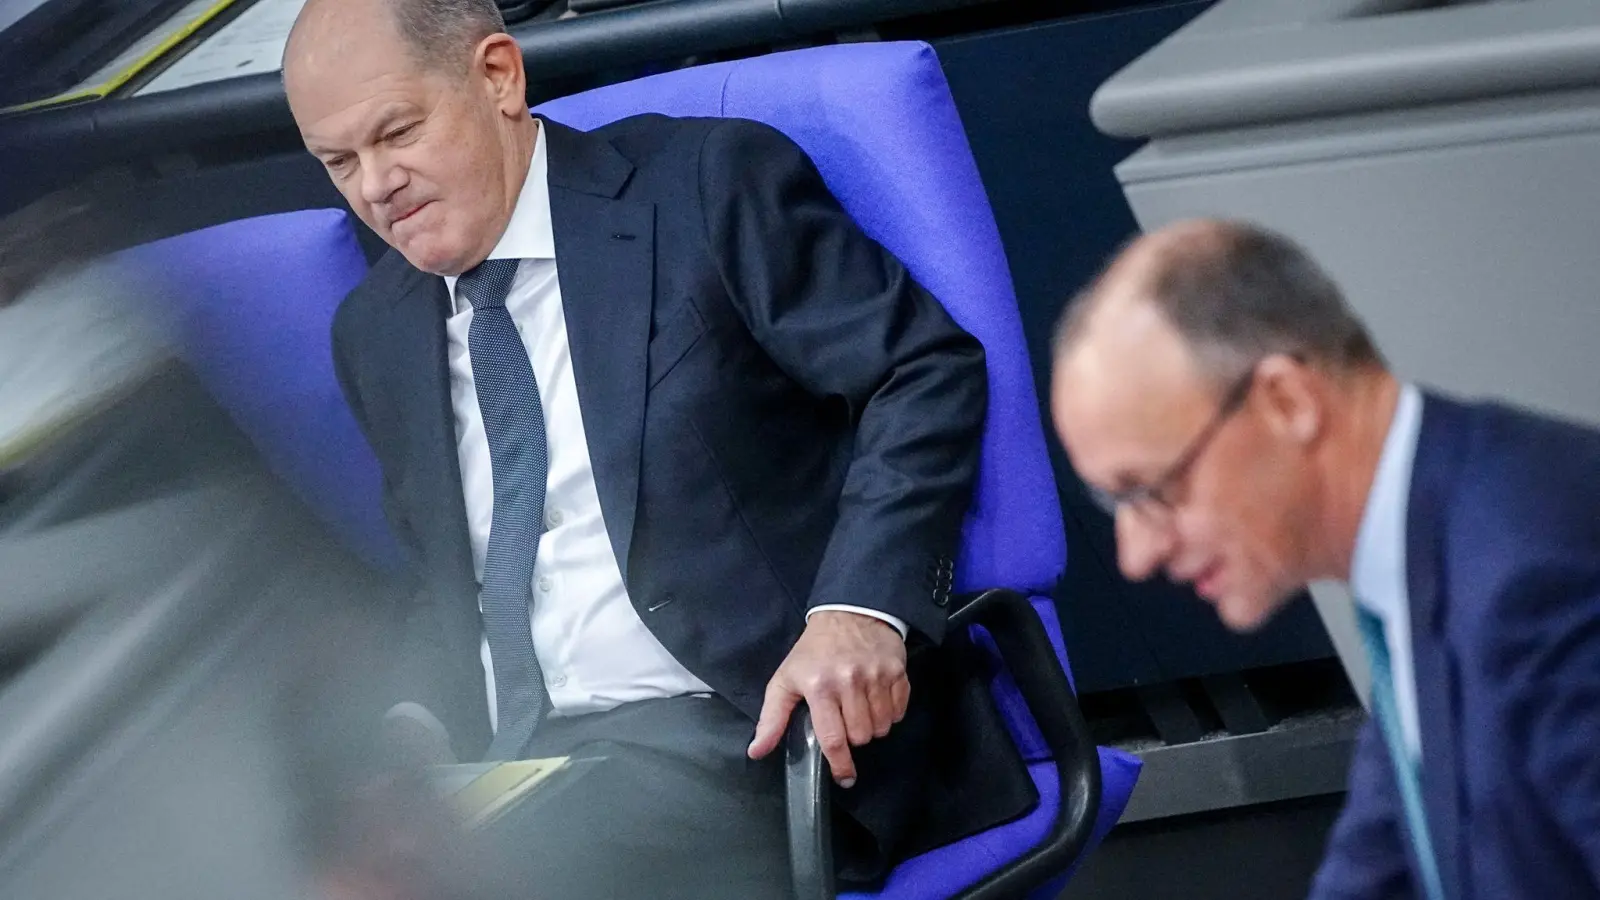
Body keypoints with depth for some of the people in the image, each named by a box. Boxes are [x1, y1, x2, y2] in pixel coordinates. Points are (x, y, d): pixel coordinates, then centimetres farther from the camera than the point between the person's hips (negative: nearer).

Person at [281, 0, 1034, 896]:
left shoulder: (711, 184, -1)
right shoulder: (375, 332, 18)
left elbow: (928, 372, -5)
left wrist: (861, 609, -19)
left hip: (730, 729, -5)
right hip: (500, 769, 5)